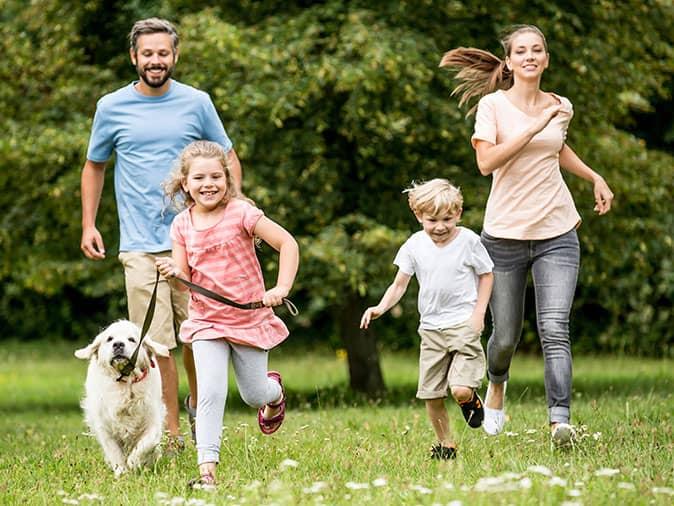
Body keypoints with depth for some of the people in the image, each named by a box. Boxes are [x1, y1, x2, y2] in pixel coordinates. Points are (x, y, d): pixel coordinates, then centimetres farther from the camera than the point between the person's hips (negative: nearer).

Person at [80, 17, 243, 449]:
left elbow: (228, 158, 13)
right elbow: (94, 167, 18)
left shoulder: (196, 103, 4)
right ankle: (171, 434, 2)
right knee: (156, 344, -4)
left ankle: (197, 405, 30)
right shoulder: (112, 107, 5)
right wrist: (88, 225, 9)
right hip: (140, 247, 0)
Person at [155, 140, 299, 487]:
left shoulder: (241, 212, -14)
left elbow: (287, 243, -15)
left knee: (254, 396, 12)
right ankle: (207, 469, -15)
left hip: (249, 318, -2)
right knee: (210, 394, -14)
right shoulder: (182, 225, -2)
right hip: (206, 321, 2)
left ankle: (274, 391, 49)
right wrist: (173, 272, -23)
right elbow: (186, 279, 0)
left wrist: (282, 288, -24)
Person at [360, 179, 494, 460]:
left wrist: (479, 312, -6)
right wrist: (381, 307, -14)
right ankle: (445, 444, 21)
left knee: (460, 390, -18)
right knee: (431, 394, 3)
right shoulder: (415, 245, 1)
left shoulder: (468, 240, -6)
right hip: (431, 328, 4)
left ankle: (472, 399, 18)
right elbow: (399, 284, 4)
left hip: (463, 323, -3)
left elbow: (486, 276, 5)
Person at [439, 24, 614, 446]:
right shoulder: (493, 105, -4)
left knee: (555, 330, -15)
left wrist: (596, 178, 21)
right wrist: (535, 127, -23)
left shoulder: (561, 107, 9)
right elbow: (486, 162, -19)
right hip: (505, 235, -2)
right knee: (506, 336, 8)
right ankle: (497, 386, 42)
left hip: (557, 234, 2)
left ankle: (560, 421, -23)